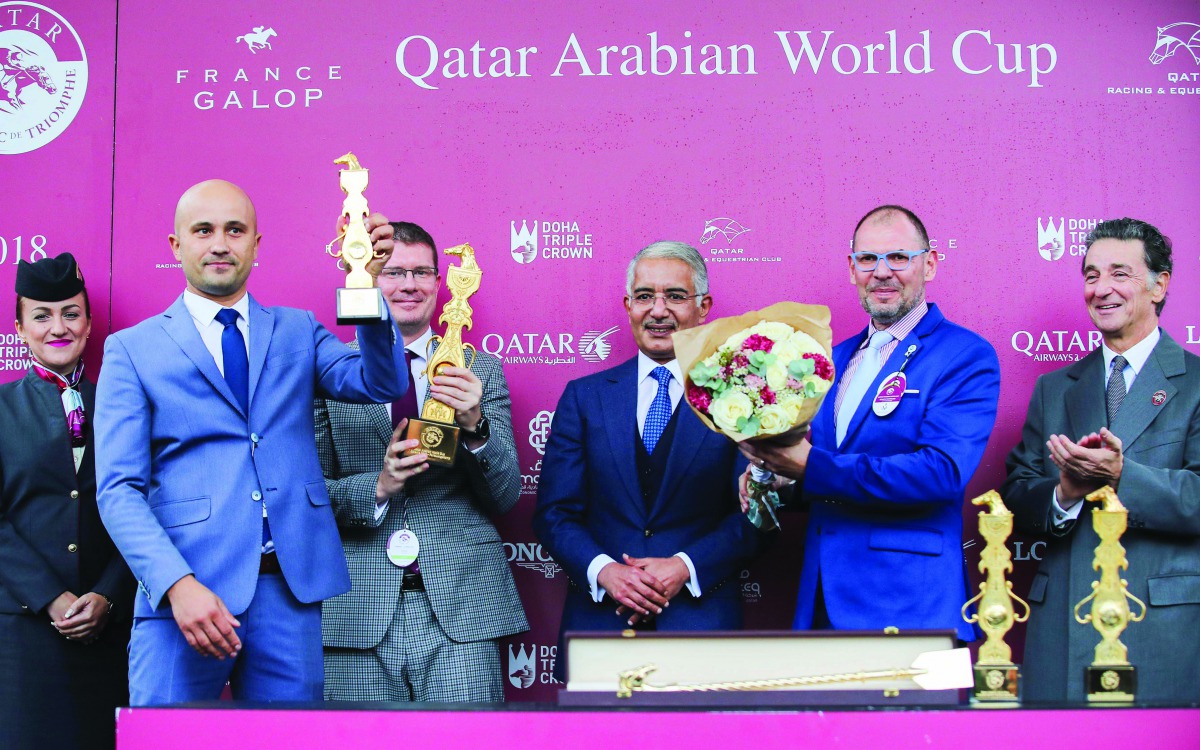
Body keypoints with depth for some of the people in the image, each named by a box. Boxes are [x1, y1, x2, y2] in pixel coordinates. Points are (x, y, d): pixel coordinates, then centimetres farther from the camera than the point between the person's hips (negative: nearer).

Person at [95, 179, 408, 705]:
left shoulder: (298, 332, 15)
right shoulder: (132, 350, 5)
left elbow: (381, 384, -2)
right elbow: (119, 489, -3)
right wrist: (179, 584, -17)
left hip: (291, 588, 3)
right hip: (187, 594, -2)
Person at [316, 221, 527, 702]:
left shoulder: (480, 371, 9)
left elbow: (506, 496, 4)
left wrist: (475, 426, -13)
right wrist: (376, 487, -15)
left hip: (461, 608, 1)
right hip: (357, 617, 0)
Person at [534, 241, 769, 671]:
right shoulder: (584, 397, 9)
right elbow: (554, 514, 5)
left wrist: (685, 567, -14)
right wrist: (603, 570, -12)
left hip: (701, 620, -1)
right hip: (599, 619, 2)